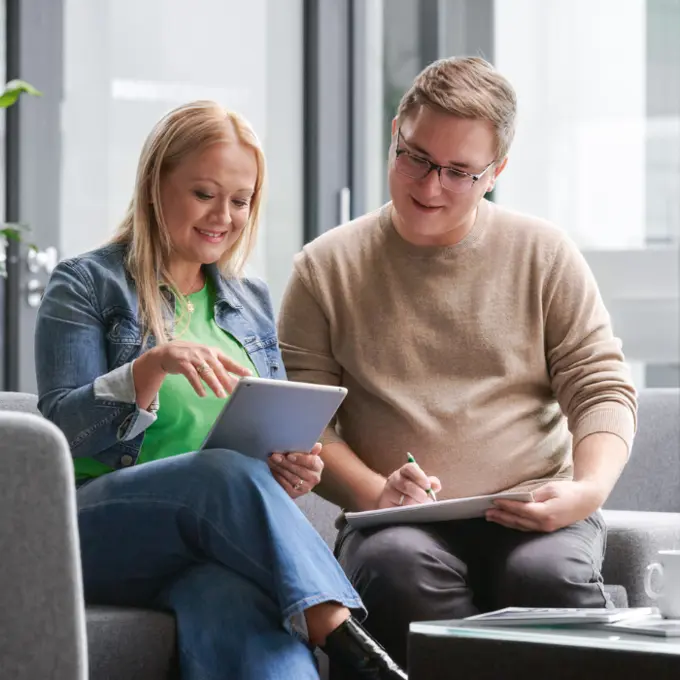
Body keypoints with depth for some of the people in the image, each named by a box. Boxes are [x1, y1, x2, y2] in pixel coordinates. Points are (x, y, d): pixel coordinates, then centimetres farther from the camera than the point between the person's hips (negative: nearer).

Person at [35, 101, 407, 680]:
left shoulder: (251, 302, 23)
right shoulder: (87, 285, 8)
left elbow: (275, 436, 23)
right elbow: (63, 428, -4)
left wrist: (294, 470, -2)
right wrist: (154, 365, -21)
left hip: (220, 537, 3)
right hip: (103, 533, -3)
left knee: (241, 600, -37)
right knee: (231, 472, -38)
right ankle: (340, 631, -47)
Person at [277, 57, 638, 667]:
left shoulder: (545, 255, 11)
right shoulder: (326, 268, 10)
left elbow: (601, 388, 9)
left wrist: (590, 489, -12)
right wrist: (373, 493, -12)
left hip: (534, 518, 0)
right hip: (402, 524, 0)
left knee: (552, 573, -35)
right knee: (397, 566, -36)